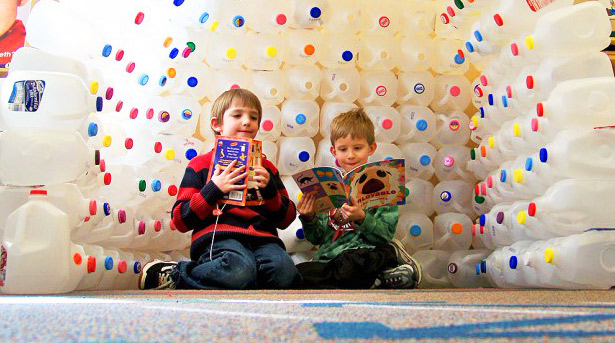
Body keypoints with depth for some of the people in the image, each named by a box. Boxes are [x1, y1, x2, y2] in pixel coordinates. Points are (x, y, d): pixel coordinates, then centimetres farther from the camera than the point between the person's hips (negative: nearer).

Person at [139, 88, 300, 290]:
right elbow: (180, 220, 6)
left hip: (262, 238, 4)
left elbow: (285, 220, 21)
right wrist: (213, 189, -6)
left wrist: (269, 189, 3)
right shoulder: (200, 165, 15)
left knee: (284, 272, -30)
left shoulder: (266, 168, 26)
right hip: (218, 236, -4)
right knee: (239, 270, -38)